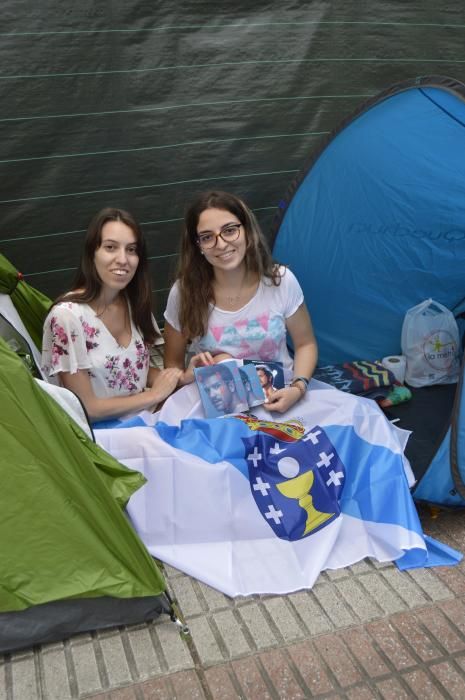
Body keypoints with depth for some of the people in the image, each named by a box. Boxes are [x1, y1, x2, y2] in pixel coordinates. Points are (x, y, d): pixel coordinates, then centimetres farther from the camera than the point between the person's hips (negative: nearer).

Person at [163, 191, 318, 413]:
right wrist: (187, 376, -21)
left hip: (278, 400, 1)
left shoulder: (281, 281, -9)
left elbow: (305, 344, 5)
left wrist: (298, 387, -14)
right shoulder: (184, 292, -10)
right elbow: (172, 365, 3)